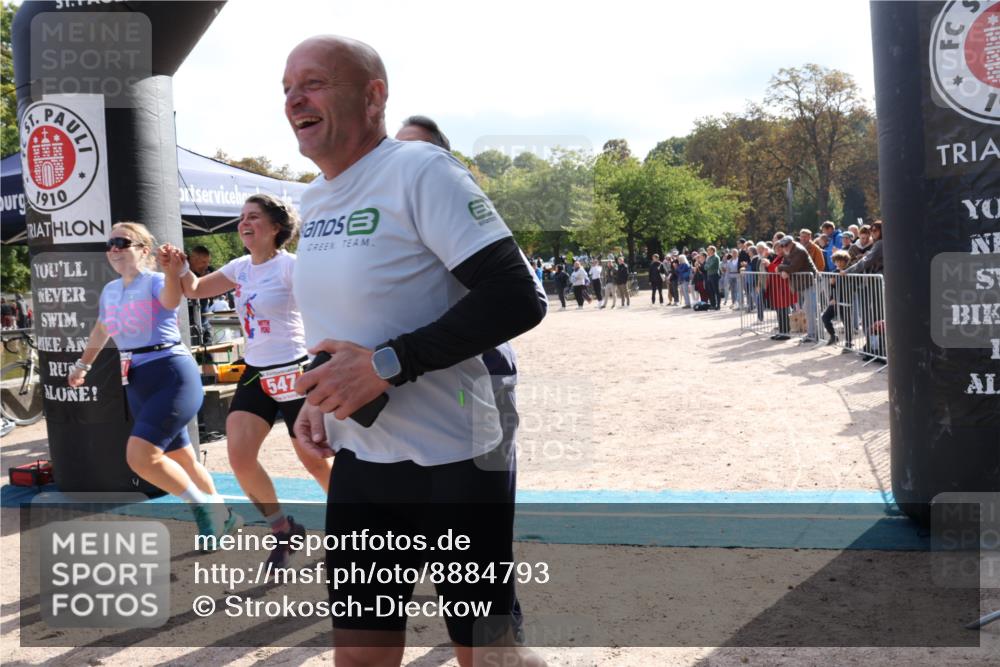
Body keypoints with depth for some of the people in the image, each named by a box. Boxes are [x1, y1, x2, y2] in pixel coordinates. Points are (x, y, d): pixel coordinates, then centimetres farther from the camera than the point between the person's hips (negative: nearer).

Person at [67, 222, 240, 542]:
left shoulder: (156, 281, -10)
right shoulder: (110, 291, 12)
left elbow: (171, 301, -35)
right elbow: (101, 330, 31)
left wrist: (172, 274, -55)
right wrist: (82, 364, 41)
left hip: (173, 376, -8)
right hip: (138, 383, 8)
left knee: (140, 456, -21)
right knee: (181, 459, 14)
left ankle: (205, 506, -2)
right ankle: (222, 515, 31)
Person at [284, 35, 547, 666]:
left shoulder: (420, 171, -15)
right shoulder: (314, 199, 10)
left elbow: (518, 299, -23)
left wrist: (387, 365, -25)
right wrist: (320, 396, 6)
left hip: (454, 464, -7)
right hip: (359, 460, 7)